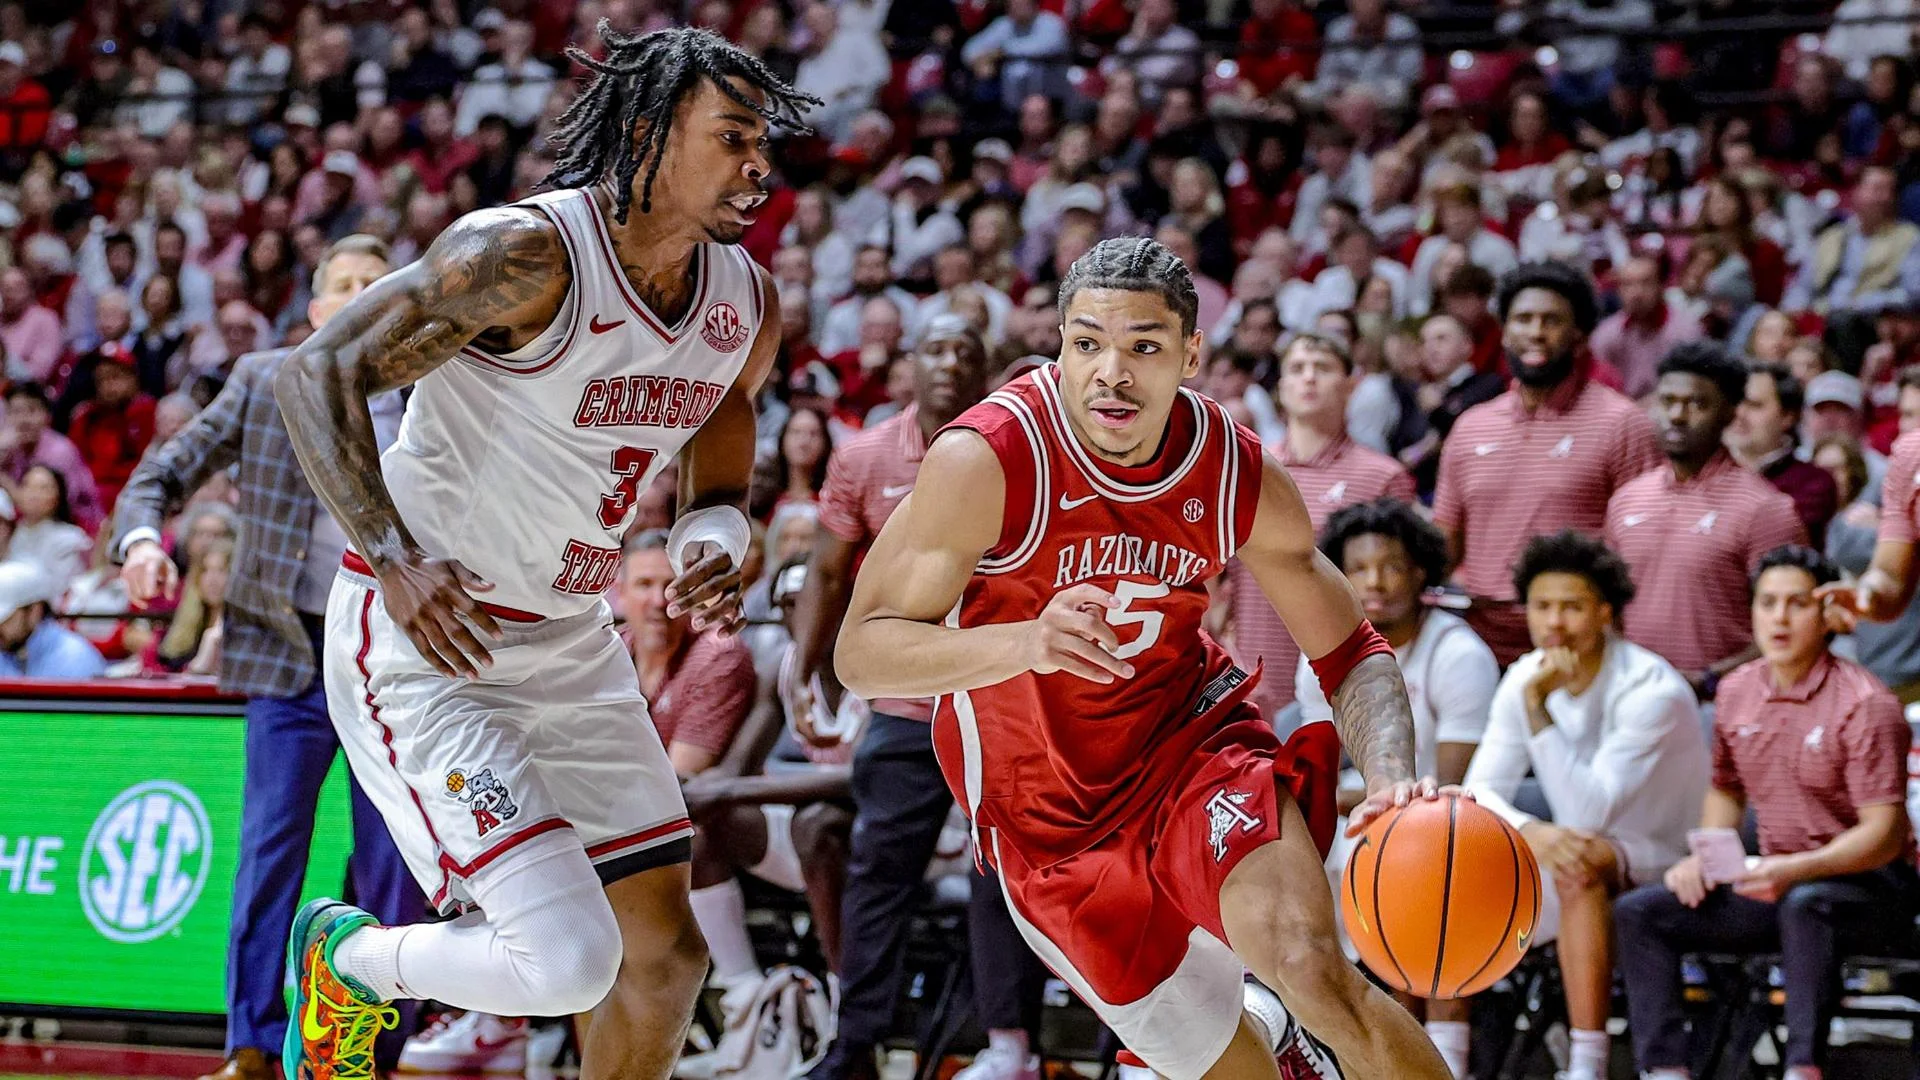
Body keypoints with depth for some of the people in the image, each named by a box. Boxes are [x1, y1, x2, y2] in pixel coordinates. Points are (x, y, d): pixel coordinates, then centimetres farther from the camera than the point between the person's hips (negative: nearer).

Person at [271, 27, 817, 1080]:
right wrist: (395, 560, -31)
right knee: (567, 960, -18)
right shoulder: (531, 253, -22)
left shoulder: (747, 306, 2)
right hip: (426, 639, -8)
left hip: (568, 639, 8)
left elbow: (717, 464, 18)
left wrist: (715, 539, -7)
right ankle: (344, 956, 12)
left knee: (666, 953, 9)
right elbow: (315, 373, -20)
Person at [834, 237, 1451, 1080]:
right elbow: (859, 654, -24)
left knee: (1314, 969, -25)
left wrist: (1391, 779, -23)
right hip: (1050, 817, -1)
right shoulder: (987, 459, -23)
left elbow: (1351, 653, -2)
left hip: (1193, 738, 1)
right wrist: (1023, 644, -42)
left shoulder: (1238, 476, -11)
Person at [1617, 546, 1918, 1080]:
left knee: (1804, 904, -41)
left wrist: (1796, 869, -33)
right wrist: (1702, 857, 3)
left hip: (1868, 883, -7)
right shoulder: (1737, 692, 7)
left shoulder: (1865, 704, -13)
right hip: (1777, 881, 7)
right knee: (1639, 911, -8)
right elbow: (1726, 791, 24)